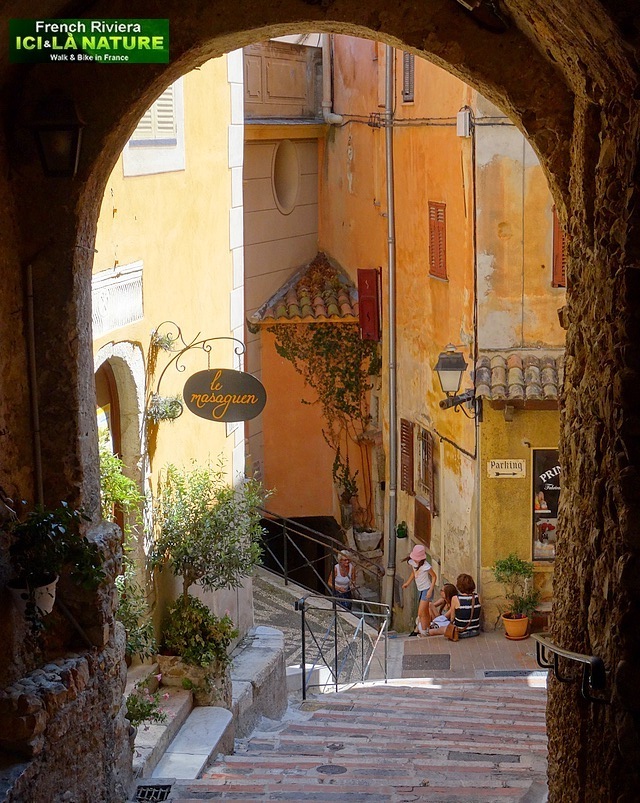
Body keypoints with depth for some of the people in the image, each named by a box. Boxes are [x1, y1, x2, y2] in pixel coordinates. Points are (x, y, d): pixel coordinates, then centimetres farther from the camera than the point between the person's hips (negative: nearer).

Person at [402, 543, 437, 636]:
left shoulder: (425, 566, -24)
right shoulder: (412, 562, -3)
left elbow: (434, 576, -14)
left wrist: (430, 590, -19)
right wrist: (408, 583, 14)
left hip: (426, 590, -8)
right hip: (420, 590, 8)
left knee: (421, 613, -9)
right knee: (425, 612, 19)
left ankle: (423, 633, -2)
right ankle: (427, 630, 30)